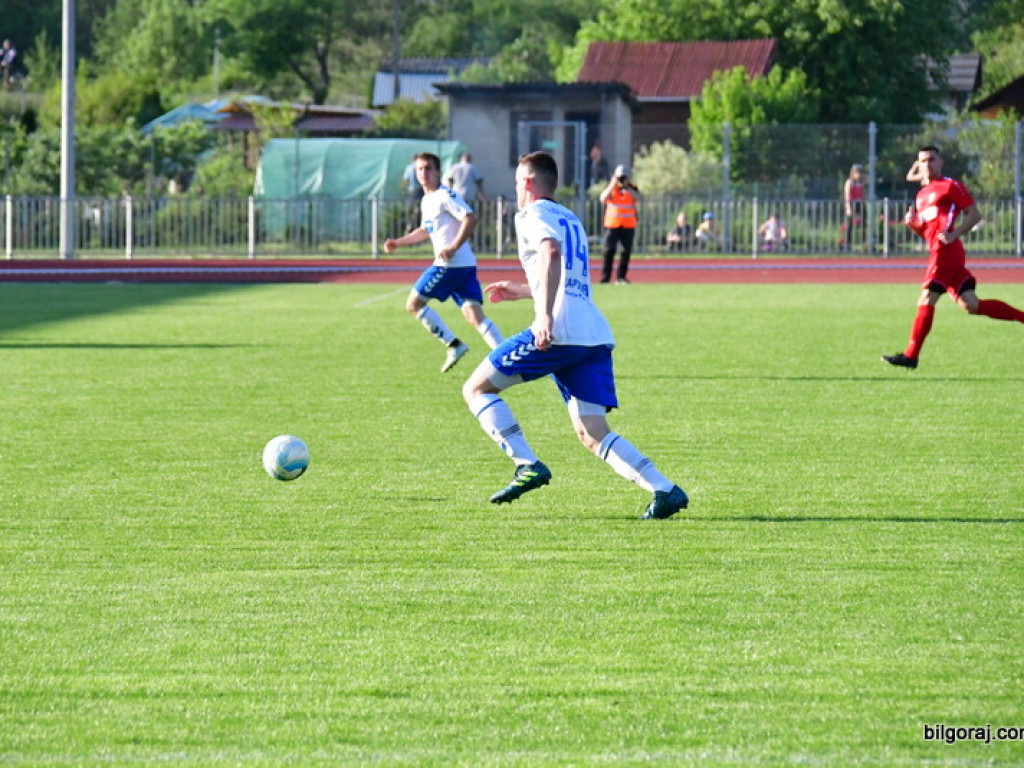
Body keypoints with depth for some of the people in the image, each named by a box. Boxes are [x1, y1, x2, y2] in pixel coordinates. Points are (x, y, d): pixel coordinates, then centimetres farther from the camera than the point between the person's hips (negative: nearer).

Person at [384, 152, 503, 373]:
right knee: (474, 315, -2)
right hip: (465, 266, 9)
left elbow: (470, 218, -19)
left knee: (414, 304, 0)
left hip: (450, 263, -9)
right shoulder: (426, 201, 22)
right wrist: (398, 243, 33)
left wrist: (454, 247, -24)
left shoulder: (445, 196, -8)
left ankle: (453, 345, -3)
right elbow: (426, 231, 37)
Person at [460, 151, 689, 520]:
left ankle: (527, 465, -9)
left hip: (559, 332, -8)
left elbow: (551, 253, -20)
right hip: (597, 335, 8)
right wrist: (523, 291, 56)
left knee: (477, 389, 5)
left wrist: (545, 315, -30)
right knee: (592, 434, 4)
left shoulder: (533, 216, 3)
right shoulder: (571, 220, 28)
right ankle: (665, 489, -13)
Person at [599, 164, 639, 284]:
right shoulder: (610, 187, 2)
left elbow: (637, 197, -17)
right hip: (612, 224, -2)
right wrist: (613, 185, -19)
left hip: (628, 225, 2)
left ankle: (621, 277, 12)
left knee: (626, 251, 3)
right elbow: (603, 198, -16)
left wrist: (626, 187, -21)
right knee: (609, 251, -9)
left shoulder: (632, 188, 4)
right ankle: (605, 277, -8)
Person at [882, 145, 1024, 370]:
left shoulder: (950, 186, -1)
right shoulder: (922, 195, 23)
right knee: (971, 305, 4)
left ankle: (911, 355, -12)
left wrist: (953, 234, -17)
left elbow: (975, 214, -6)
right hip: (939, 253, 9)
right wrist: (912, 223, 6)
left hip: (946, 251, -9)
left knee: (927, 299, -11)